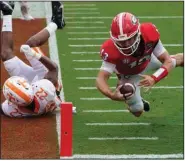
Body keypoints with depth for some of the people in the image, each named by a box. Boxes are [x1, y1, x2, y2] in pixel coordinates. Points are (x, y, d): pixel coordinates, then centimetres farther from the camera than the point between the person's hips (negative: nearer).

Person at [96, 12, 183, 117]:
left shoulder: (149, 35, -41)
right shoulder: (111, 51, -46)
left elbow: (168, 61, -36)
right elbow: (101, 79, -49)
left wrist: (154, 79, -54)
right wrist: (111, 95, -70)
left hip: (148, 60, 2)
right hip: (129, 75, -2)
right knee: (137, 112, 8)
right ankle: (137, 101, 43)